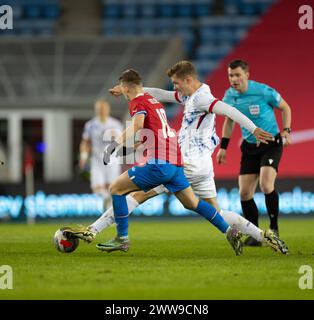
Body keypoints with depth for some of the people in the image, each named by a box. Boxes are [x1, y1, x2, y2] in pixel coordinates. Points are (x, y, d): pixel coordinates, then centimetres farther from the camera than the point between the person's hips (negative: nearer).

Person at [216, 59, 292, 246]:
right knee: (245, 193, -1)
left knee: (266, 185, -24)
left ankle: (274, 228, -5)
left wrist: (286, 131, -12)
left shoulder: (263, 91, -17)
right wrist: (223, 147, 12)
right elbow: (229, 121, 16)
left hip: (271, 143, -5)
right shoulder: (229, 96, -2)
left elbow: (285, 108, -2)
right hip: (249, 147, 5)